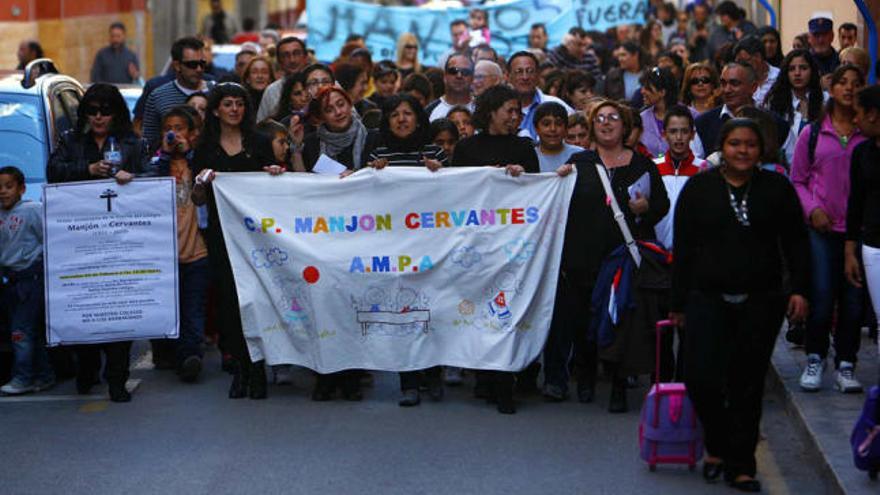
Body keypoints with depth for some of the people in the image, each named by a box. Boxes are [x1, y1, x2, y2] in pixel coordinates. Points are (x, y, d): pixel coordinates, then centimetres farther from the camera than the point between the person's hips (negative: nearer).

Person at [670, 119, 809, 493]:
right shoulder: (699, 188, 4)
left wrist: (800, 289, -3)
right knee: (701, 377, -12)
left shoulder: (777, 188, 5)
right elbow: (683, 248, 6)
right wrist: (678, 303, 5)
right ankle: (717, 445, 14)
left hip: (761, 301, 1)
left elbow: (796, 243, 8)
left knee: (748, 385, 3)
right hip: (707, 300, -1)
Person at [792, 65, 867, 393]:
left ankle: (845, 366, 13)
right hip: (822, 229, 0)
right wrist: (812, 209, -7)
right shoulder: (813, 133, 5)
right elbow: (797, 180, 9)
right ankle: (814, 360, 13)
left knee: (854, 300, 2)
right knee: (821, 298, -4)